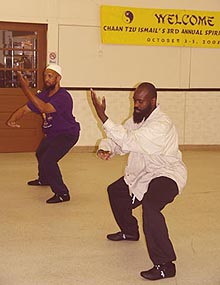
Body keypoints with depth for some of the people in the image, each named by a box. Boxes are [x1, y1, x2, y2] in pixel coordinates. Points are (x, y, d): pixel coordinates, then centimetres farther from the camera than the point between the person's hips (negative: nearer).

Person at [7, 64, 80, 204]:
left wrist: (26, 88, -46)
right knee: (40, 154, 28)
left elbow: (44, 108, -45)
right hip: (52, 133, 9)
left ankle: (62, 194, -12)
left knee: (48, 160, -24)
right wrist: (12, 119, -27)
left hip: (67, 134, -9)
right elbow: (25, 109, -5)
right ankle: (44, 179, 58)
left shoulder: (63, 97, -30)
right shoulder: (43, 95, -5)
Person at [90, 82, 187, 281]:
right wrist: (106, 149, -22)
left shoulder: (161, 125, -29)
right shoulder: (137, 119, 1)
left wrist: (102, 115, -40)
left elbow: (128, 142, -37)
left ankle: (165, 265, -28)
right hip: (142, 174, 10)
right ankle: (129, 231, 48)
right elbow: (118, 141, 3)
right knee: (115, 191, 25)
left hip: (166, 175, -10)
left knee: (149, 206, -36)